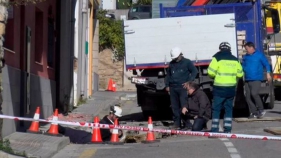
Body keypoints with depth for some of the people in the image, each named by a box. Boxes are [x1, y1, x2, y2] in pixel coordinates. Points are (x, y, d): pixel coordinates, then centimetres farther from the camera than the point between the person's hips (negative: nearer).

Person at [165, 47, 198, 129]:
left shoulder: (187, 62, 2)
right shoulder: (171, 64, 18)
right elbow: (168, 75, 25)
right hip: (173, 88, 5)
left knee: (184, 106, -10)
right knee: (175, 107, 6)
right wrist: (167, 85, 15)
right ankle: (177, 123, 12)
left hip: (183, 88, -5)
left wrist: (189, 82, -9)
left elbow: (195, 71, 0)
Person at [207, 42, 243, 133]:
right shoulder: (235, 60, 8)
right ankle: (228, 129, 10)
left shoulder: (217, 58, -6)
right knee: (228, 108, 12)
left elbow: (211, 72, -12)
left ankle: (214, 129, -2)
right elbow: (240, 74, 10)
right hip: (231, 88, 4)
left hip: (219, 88, -4)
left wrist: (214, 76, 9)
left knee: (216, 109, 1)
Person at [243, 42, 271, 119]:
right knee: (248, 97, 1)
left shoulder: (260, 55, 0)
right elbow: (243, 66, 23)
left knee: (254, 93, -23)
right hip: (247, 80, 6)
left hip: (257, 79, -6)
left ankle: (261, 110, -9)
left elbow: (266, 64, 1)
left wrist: (268, 73, -8)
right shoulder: (245, 57, 15)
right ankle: (253, 113, 9)